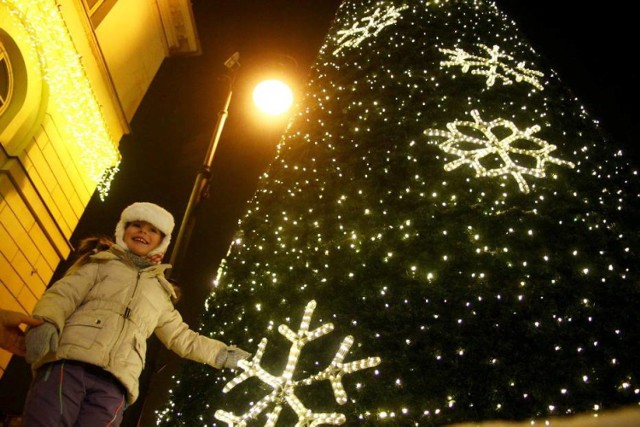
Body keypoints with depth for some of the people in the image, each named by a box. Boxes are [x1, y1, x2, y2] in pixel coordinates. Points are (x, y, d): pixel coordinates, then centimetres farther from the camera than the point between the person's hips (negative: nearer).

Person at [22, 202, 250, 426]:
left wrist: (220, 353, 30)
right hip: (68, 363, -2)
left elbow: (180, 335, 36)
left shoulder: (159, 290, 31)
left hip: (113, 383, 2)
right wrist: (46, 322, -14)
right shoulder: (102, 262, 23)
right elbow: (64, 293, 8)